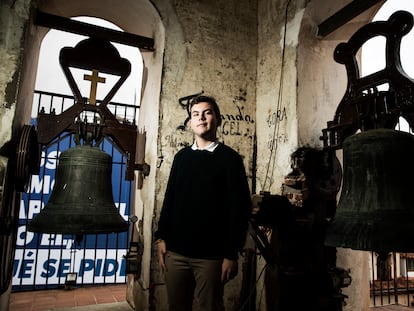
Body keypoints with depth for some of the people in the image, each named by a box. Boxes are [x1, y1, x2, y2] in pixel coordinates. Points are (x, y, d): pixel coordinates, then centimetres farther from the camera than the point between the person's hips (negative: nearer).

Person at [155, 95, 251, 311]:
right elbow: (169, 199, 13)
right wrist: (161, 237, 7)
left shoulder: (229, 158, -4)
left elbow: (240, 208, -7)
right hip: (175, 250, 4)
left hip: (211, 254, -4)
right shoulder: (181, 156, 10)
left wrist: (232, 254, -11)